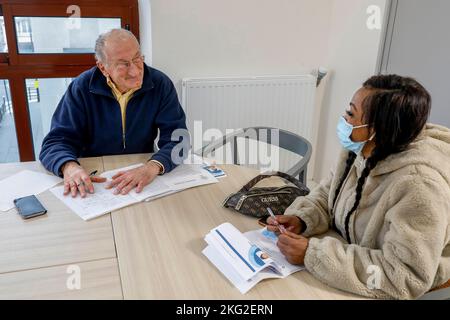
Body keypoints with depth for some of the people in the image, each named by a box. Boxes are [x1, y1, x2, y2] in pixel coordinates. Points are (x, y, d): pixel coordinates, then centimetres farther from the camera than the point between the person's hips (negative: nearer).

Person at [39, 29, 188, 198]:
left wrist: (153, 167, -34)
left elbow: (177, 138, -13)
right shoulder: (81, 88, -7)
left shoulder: (160, 84, -7)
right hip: (93, 180, 2)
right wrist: (69, 166, -30)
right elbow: (56, 141, -7)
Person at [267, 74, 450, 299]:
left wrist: (312, 253, -32)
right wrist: (301, 219, -17)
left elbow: (404, 279, -32)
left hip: (378, 292, -6)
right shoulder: (359, 150, -8)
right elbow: (326, 196, 5)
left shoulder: (418, 185, -32)